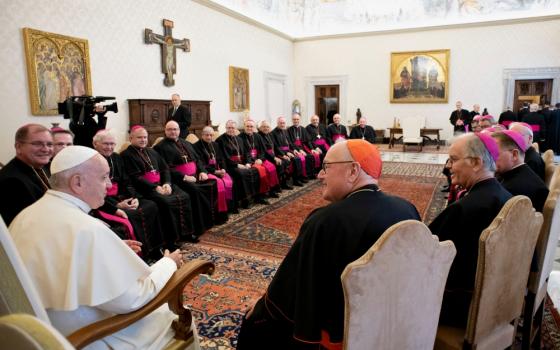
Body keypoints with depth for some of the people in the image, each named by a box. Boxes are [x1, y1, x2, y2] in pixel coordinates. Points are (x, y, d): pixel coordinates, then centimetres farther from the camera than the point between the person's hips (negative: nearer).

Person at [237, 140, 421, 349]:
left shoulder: (325, 221, -29)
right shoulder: (407, 209, -9)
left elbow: (290, 288, -17)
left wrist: (258, 312, 2)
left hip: (339, 331, -6)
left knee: (256, 323, 14)